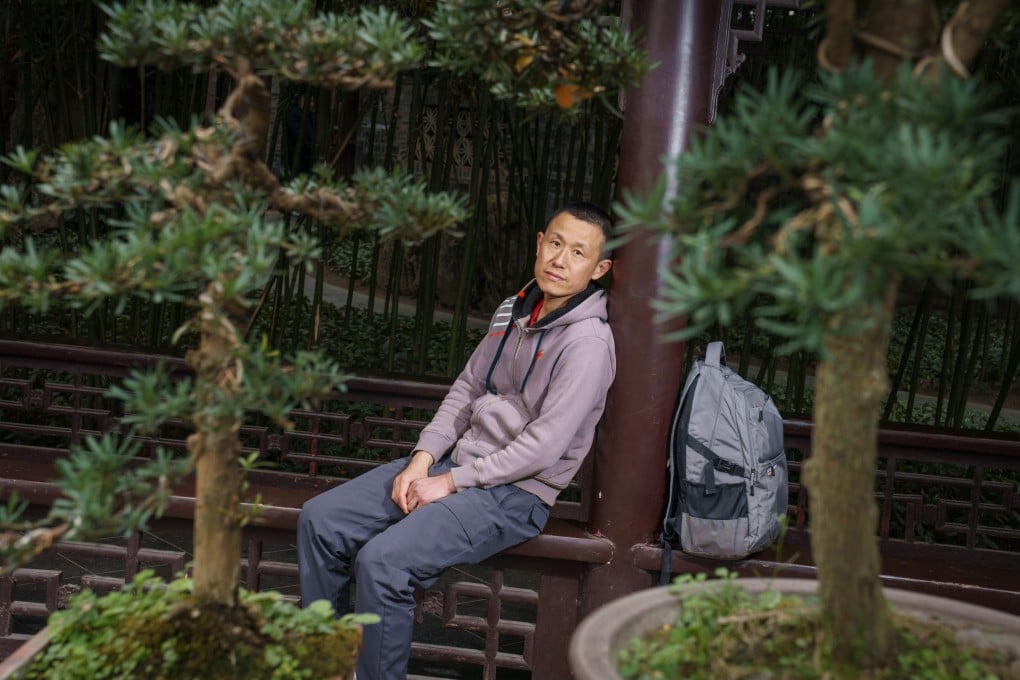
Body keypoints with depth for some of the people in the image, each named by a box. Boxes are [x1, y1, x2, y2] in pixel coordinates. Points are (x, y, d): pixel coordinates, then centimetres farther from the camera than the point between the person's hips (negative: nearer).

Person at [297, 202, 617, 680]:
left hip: (513, 494, -8)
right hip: (455, 461, 8)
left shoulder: (588, 343, -16)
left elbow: (544, 446, -20)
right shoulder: (513, 311, 9)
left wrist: (451, 483, -14)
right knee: (320, 519, 0)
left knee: (382, 561, -26)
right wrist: (423, 457, -1)